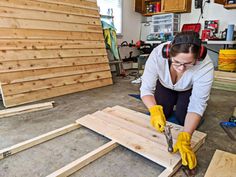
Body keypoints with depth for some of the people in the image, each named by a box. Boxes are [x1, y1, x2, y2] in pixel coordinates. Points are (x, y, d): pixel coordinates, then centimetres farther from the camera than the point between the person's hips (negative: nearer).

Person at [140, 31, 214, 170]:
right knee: (159, 117, -11)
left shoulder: (205, 66, -39)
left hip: (190, 89, 0)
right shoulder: (157, 55, -40)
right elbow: (146, 88, -34)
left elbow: (197, 104, -37)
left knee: (183, 119, -16)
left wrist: (185, 138, -46)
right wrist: (155, 110, -54)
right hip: (165, 86, 1)